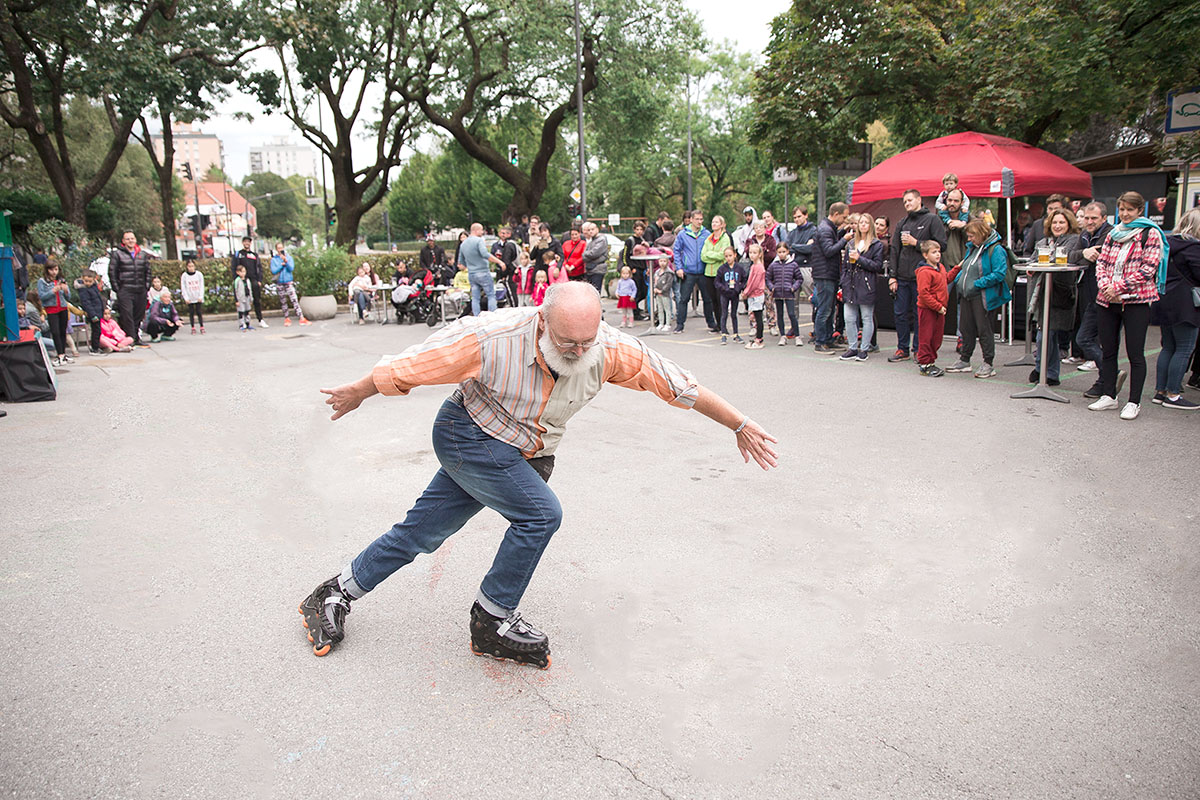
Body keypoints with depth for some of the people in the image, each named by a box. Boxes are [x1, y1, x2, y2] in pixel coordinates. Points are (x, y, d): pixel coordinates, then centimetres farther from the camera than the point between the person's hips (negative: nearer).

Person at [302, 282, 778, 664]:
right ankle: (491, 623, 1)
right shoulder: (492, 339, -30)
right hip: (469, 435, -5)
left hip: (523, 455, 5)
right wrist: (355, 394, -4)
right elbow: (406, 368, -17)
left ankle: (336, 594, 29)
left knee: (423, 530, 10)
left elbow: (680, 385, -13)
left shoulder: (611, 349, -21)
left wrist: (741, 426, -8)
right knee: (540, 513, -19)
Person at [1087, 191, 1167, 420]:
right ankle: (1109, 396, 20)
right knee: (1108, 351, 10)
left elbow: (1148, 268, -9)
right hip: (1107, 300, 5)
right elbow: (1101, 262, 11)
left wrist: (1119, 287, -15)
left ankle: (1134, 402, 4)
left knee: (1135, 353, -2)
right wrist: (1104, 285, -8)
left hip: (1136, 301, -5)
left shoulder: (1151, 234, -1)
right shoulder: (1113, 234, 15)